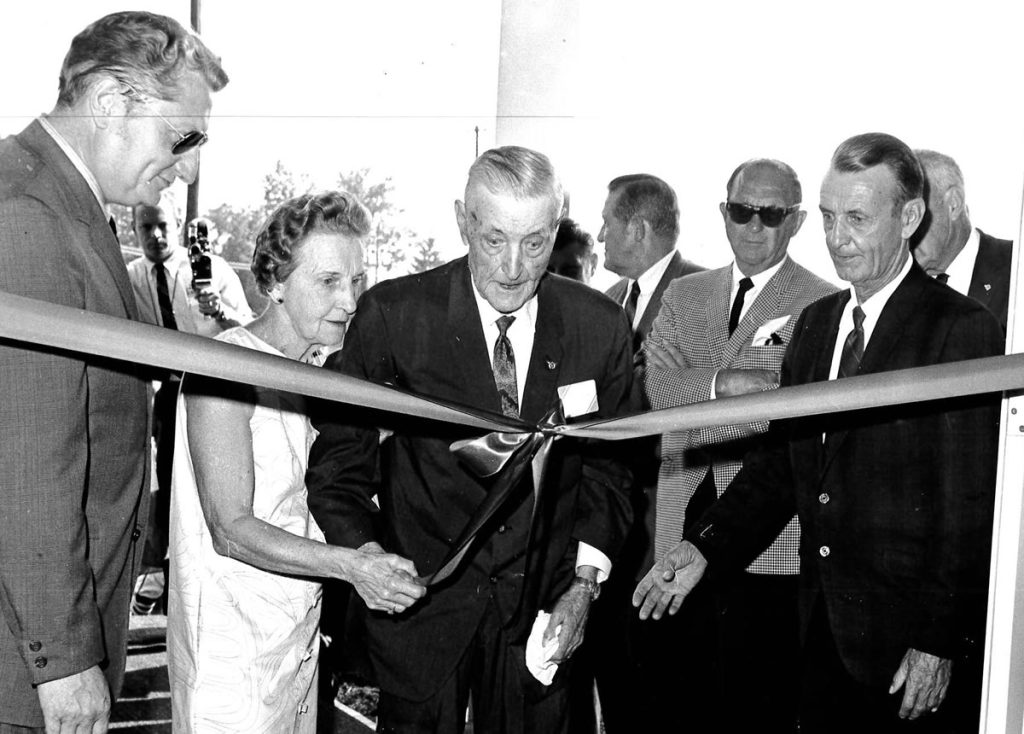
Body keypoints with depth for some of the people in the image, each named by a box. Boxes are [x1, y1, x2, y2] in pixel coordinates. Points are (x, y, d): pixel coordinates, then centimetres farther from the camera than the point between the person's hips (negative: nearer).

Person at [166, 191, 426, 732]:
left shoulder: (320, 368, 8)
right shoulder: (227, 369, -17)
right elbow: (230, 530, -21)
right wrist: (351, 565, -27)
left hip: (302, 628, 7)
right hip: (234, 643, -7)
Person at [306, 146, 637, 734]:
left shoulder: (600, 326, -5)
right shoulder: (393, 315, -12)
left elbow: (608, 465, 5)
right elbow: (339, 456, -3)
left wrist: (585, 579, -3)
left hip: (542, 601, 2)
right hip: (420, 595, -2)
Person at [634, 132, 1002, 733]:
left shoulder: (964, 329, -12)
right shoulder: (815, 322, 10)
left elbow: (972, 504, -13)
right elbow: (777, 463, 8)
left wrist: (941, 642, -13)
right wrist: (704, 547, -5)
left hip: (907, 639, -6)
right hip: (824, 630, 6)